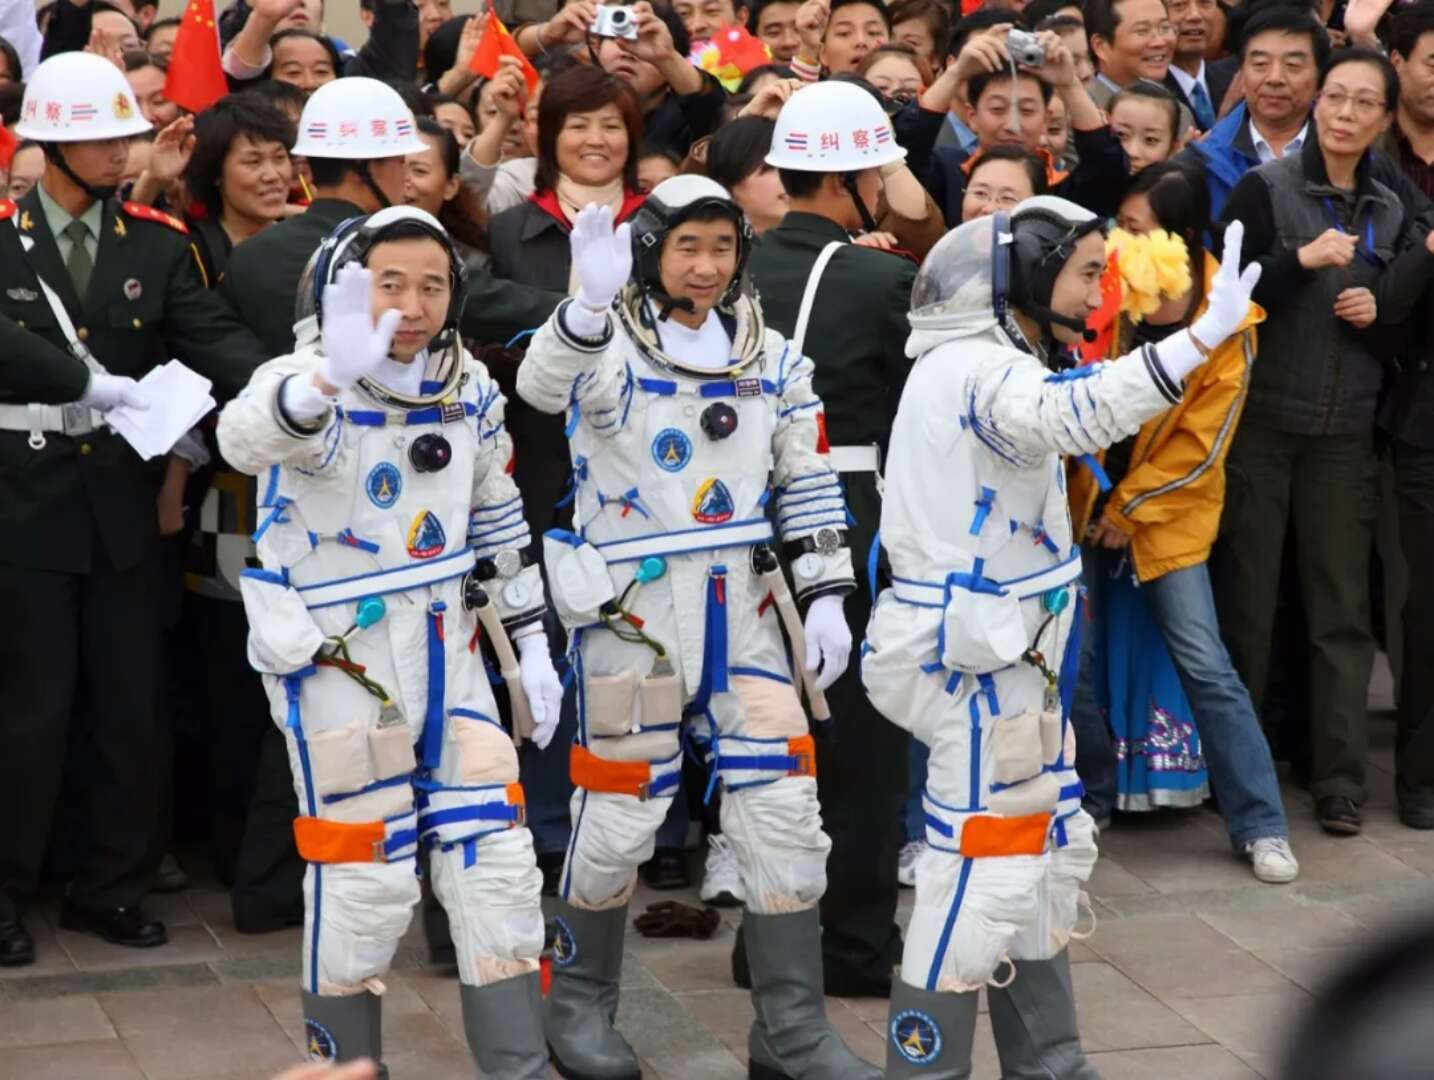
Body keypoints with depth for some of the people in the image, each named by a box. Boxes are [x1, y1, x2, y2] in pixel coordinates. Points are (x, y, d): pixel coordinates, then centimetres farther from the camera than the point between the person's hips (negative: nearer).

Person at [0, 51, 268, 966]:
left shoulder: (157, 241, 3)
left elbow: (215, 337, -9)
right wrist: (109, 389, -32)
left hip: (123, 505, 3)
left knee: (133, 708, 8)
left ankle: (111, 887, 21)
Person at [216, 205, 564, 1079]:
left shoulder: (470, 389, 3)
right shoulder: (307, 382, -16)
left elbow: (499, 524, 16)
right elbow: (246, 441, -40)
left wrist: (530, 644, 13)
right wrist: (328, 379, -60)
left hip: (445, 649, 5)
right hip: (334, 656, -5)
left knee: (496, 860, 4)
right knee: (364, 876, 0)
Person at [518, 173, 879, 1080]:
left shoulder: (772, 357, 8)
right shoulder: (611, 347, -8)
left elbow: (809, 482, 11)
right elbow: (545, 385, -30)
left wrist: (826, 596, 2)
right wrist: (592, 305, -49)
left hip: (742, 603, 4)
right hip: (632, 601, -4)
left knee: (785, 805, 2)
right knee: (620, 807, 3)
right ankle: (580, 1001, 24)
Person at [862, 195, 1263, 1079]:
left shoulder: (986, 363, 14)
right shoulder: (975, 369, -19)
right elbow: (1069, 413, -41)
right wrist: (1205, 336, -51)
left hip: (1011, 654, 11)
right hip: (975, 658, -11)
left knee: (1050, 852, 16)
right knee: (985, 871, -7)